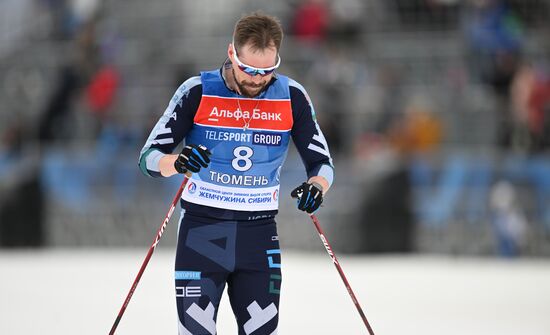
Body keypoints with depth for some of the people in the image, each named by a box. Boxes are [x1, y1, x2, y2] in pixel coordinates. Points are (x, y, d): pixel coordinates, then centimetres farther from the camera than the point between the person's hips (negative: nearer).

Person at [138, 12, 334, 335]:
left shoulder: (292, 97, -1)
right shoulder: (198, 91, -7)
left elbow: (322, 162, 5)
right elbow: (149, 156, -5)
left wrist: (317, 185, -20)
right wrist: (178, 162, -29)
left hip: (259, 235, 2)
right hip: (202, 230, -2)